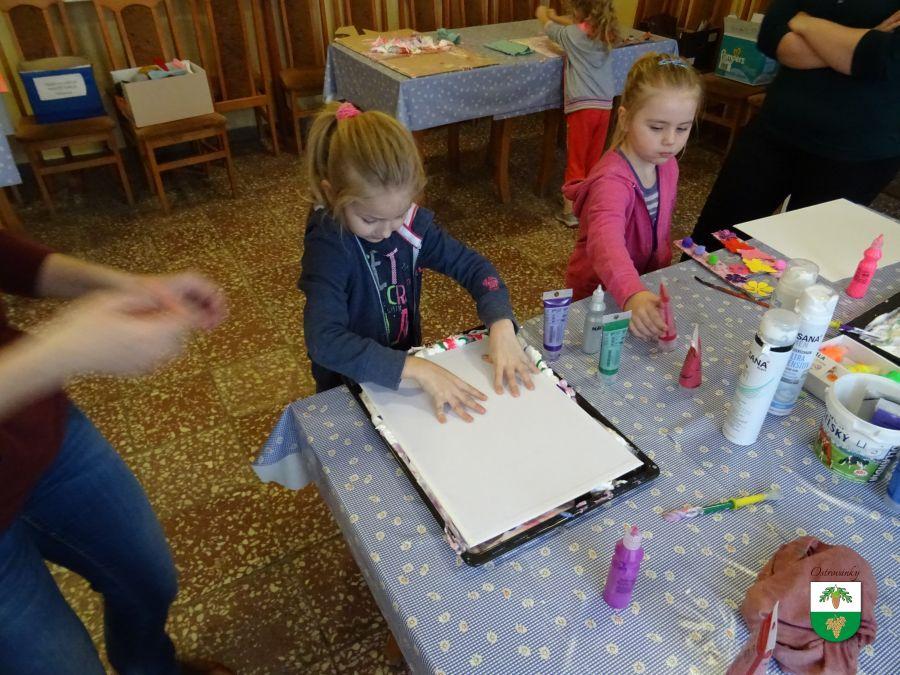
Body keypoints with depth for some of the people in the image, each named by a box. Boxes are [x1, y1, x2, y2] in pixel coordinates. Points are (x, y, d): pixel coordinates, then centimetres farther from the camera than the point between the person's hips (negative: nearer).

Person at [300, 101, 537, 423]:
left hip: (409, 361, 5)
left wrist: (501, 326, -21)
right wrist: (417, 370, -40)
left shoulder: (411, 222, -10)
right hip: (349, 386, -4)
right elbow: (324, 340, -34)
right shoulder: (328, 246, -24)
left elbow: (471, 265, -4)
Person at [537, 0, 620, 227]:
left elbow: (549, 28, 10)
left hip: (582, 105, -5)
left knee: (576, 160, 2)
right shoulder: (606, 33, 5)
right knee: (593, 160, 16)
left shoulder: (573, 35, -9)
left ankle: (570, 212, 4)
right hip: (605, 104, 5)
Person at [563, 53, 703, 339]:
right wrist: (633, 295, -68)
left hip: (646, 284, 7)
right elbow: (606, 241, -53)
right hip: (599, 292, -6)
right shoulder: (612, 180, -33)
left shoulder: (666, 163, -5)